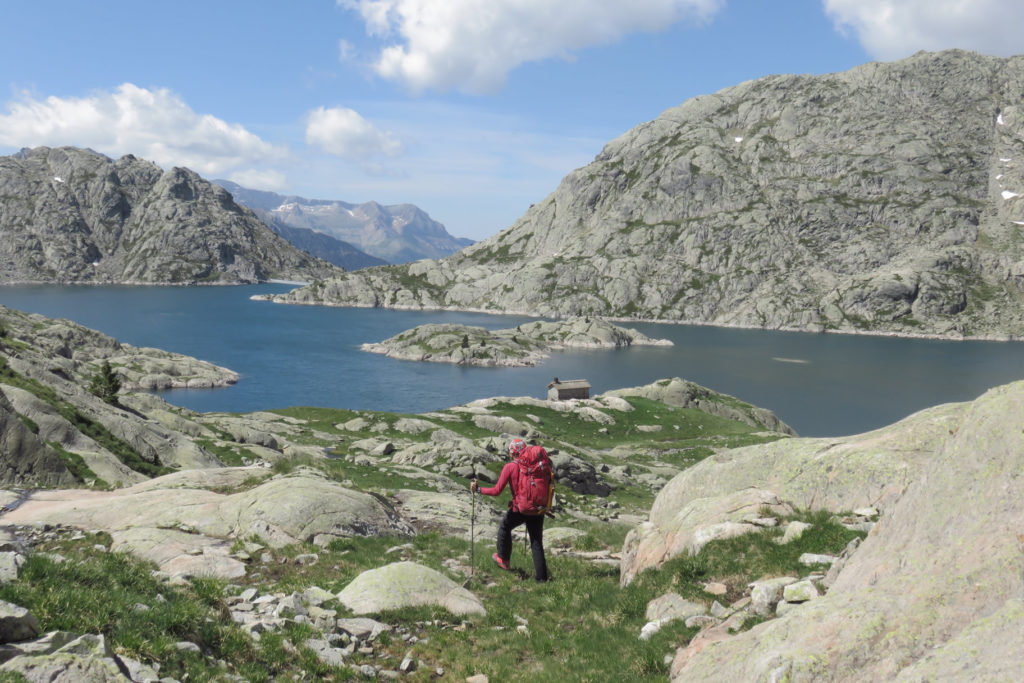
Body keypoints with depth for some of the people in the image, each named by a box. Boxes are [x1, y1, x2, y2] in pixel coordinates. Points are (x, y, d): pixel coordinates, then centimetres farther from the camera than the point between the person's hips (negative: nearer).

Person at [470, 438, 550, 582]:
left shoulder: (510, 467, -11)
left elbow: (497, 491, -12)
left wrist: (478, 489, -1)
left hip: (519, 509, -3)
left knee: (504, 528, 27)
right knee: (537, 543, 12)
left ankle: (504, 560, 39)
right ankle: (541, 575, 10)